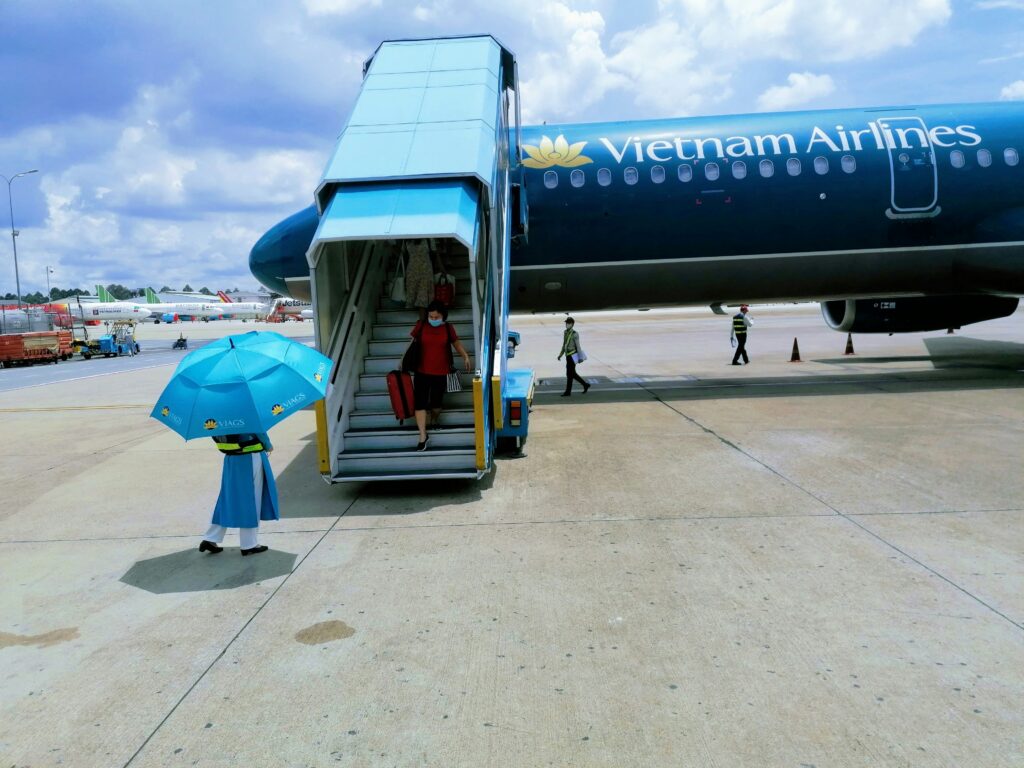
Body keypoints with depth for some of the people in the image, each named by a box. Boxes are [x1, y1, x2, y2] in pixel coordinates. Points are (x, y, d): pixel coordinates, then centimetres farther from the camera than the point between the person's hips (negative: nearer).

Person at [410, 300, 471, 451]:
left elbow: (457, 343, 10)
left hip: (441, 373, 0)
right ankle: (423, 436, 3)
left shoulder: (448, 328, -2)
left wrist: (465, 356, -4)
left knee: (436, 401, 10)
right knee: (419, 402, -6)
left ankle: (434, 421, 44)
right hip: (422, 372, 0)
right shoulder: (421, 325, -3)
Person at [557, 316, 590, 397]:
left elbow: (578, 346, -15)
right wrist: (560, 355, 13)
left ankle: (568, 391, 4)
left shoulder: (575, 334, -14)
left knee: (569, 374, -4)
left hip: (572, 356, -9)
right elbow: (564, 345, 18)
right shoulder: (566, 333, 11)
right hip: (568, 356, 9)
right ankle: (585, 385, 26)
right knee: (573, 374, 13)